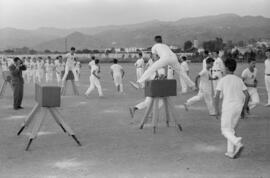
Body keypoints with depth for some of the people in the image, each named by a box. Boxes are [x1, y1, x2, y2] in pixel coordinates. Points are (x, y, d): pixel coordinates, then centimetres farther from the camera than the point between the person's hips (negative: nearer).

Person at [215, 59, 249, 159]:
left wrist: (217, 110, 1)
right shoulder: (239, 80, 9)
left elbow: (217, 96, -9)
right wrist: (243, 109, 13)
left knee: (225, 130, 4)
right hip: (238, 107, 5)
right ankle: (231, 152, 12)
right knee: (231, 129, 16)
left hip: (227, 107, -5)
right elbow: (247, 95, 5)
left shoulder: (223, 80, -3)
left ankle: (238, 143, -22)